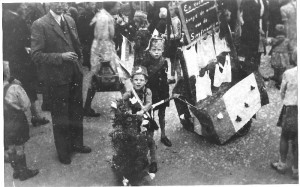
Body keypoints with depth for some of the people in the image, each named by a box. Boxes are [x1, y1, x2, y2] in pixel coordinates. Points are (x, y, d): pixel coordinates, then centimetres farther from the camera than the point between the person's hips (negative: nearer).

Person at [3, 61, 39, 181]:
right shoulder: (15, 88, -23)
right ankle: (24, 172, 24)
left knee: (10, 149, 19)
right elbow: (27, 106, -14)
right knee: (19, 149, 10)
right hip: (16, 123, -5)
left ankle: (16, 171, 34)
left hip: (5, 126, 5)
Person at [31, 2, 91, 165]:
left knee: (77, 112, 17)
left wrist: (78, 62, 7)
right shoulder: (39, 25, -13)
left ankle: (76, 143, 38)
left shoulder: (70, 20, 6)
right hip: (57, 78, -5)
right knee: (60, 116, 9)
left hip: (75, 75, 6)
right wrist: (61, 57, -24)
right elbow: (36, 55, -16)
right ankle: (63, 151, 28)